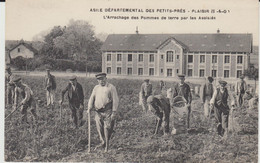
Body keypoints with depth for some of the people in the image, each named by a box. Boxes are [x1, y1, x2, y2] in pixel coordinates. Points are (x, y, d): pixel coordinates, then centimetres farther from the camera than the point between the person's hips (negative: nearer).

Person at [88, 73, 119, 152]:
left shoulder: (111, 87, -1)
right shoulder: (96, 88, 15)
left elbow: (115, 100, -5)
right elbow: (92, 98, 14)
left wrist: (114, 112, -10)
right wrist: (89, 108, -1)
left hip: (108, 111, -5)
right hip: (98, 112, 5)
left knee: (107, 128, -6)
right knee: (99, 128, 4)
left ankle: (107, 145, 5)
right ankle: (103, 142, 19)